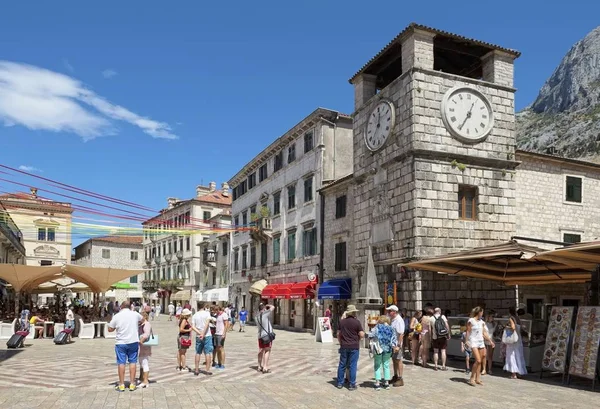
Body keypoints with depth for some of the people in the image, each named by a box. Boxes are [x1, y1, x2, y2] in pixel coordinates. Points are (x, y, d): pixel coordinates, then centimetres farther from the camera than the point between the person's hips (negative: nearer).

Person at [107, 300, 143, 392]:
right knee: (133, 362, 8)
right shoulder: (135, 314, 1)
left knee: (121, 363, 6)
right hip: (133, 342, 1)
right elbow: (142, 319, 21)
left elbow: (110, 329, 2)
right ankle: (132, 384, 10)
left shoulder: (117, 316, -5)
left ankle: (121, 385, 10)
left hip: (121, 342, -1)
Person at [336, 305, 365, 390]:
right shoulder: (357, 322, -9)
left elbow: (338, 334, 11)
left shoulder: (341, 322, 5)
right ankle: (352, 385, 6)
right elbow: (362, 335, -11)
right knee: (352, 366, 2)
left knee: (342, 365, 11)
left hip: (344, 346, 4)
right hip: (354, 347, -4)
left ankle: (340, 383, 17)